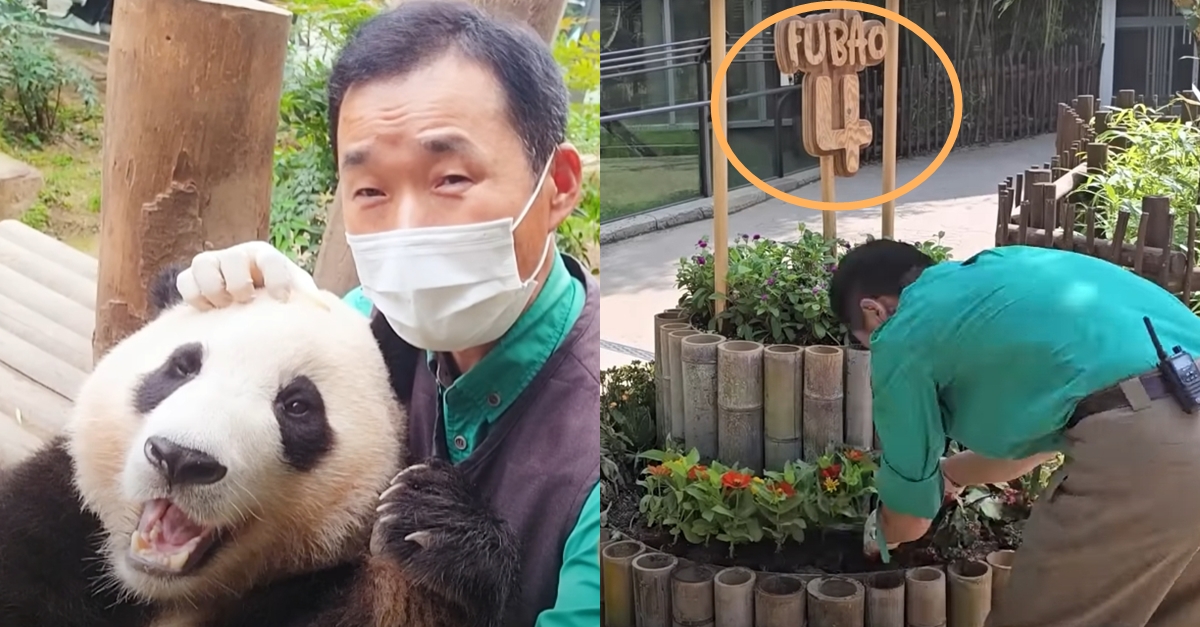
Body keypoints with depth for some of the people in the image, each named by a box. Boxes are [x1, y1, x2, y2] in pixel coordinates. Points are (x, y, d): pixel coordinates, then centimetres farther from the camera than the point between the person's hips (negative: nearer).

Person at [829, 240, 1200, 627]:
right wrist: (952, 473, 56)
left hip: (1142, 439, -9)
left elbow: (911, 519, 19)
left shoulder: (900, 336, 9)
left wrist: (879, 535, 41)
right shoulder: (994, 271, 30)